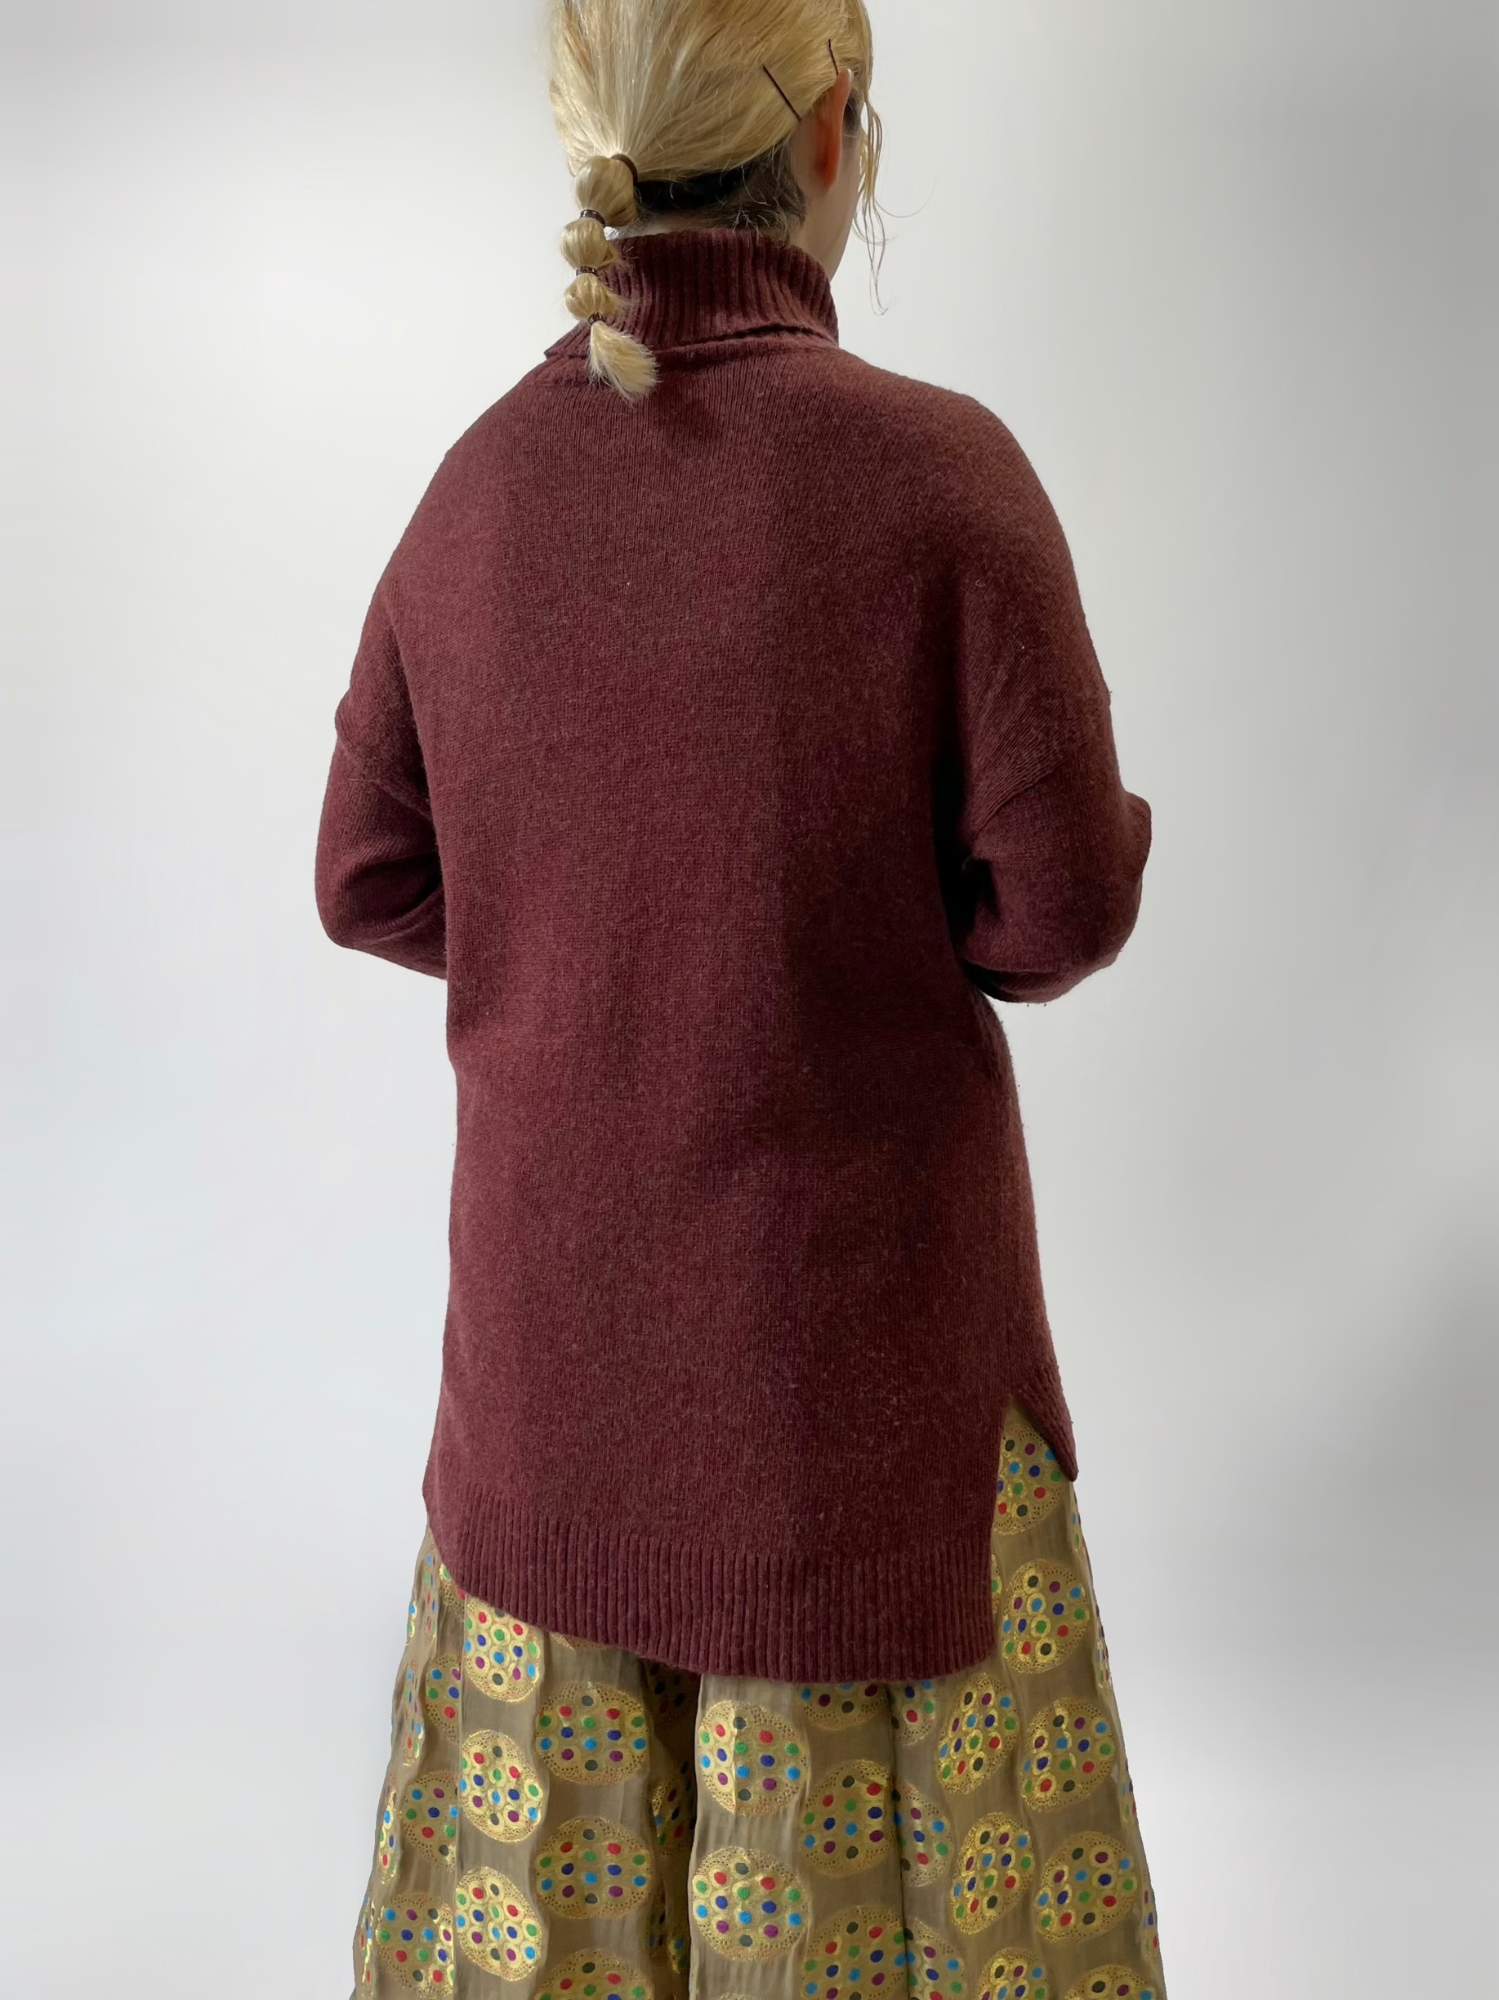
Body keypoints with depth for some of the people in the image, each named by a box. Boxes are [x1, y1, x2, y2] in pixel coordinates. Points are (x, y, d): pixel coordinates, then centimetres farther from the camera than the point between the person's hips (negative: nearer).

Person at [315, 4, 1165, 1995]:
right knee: (880, 1827, 17)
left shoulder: (482, 480, -3)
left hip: (557, 1297, 4)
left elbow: (374, 879, 3)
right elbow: (1066, 898, -14)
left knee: (545, 1823, 22)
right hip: (860, 1305, -4)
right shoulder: (939, 467, -17)